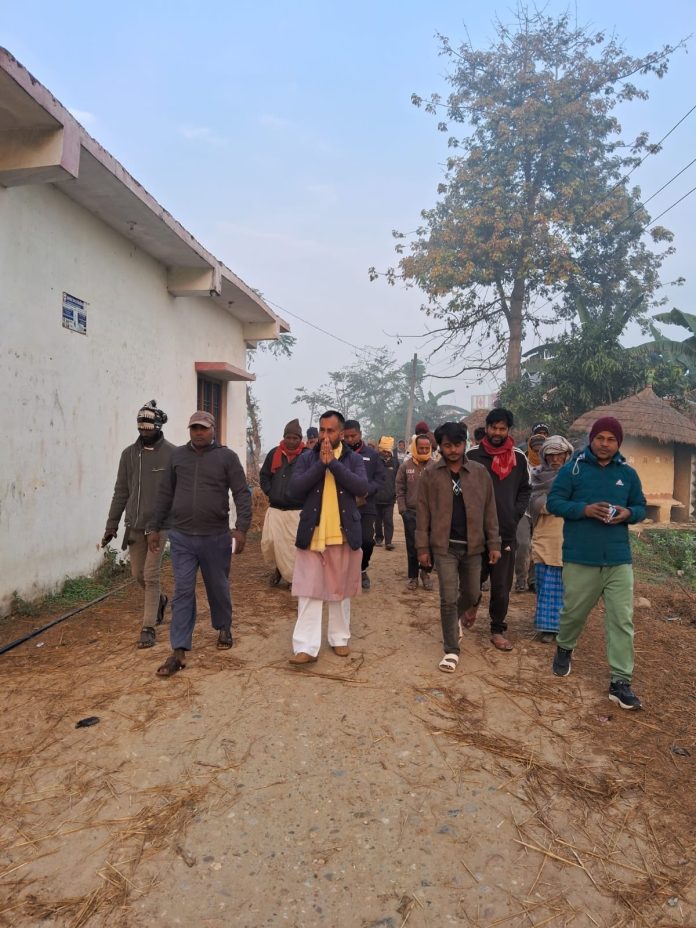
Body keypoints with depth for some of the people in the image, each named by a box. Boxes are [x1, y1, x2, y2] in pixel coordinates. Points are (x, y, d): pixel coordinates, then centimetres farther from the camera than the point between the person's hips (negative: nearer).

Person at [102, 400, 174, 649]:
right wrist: (111, 524, 7)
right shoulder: (129, 453, 6)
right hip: (134, 525, 5)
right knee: (138, 575, 12)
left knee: (151, 576, -4)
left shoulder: (172, 454, -7)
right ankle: (159, 600, 41)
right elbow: (121, 492, 9)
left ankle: (148, 628, 7)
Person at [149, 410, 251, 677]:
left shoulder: (226, 457, -3)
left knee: (218, 588, 14)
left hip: (216, 537, -2)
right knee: (183, 592, 0)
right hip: (181, 537, 2)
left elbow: (242, 495, -7)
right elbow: (165, 494, 12)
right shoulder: (177, 456, 6)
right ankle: (179, 651, 4)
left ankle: (224, 628, 40)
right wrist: (156, 528, 13)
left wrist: (241, 528, -17)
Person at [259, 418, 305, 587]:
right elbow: (264, 475, 15)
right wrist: (270, 492, 3)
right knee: (268, 542, 2)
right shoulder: (274, 453, 6)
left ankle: (295, 577, 16)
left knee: (294, 545, 0)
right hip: (275, 509, 4)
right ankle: (277, 568, 29)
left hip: (298, 511, -4)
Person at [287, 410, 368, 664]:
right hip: (311, 535, 0)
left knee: (341, 591, 12)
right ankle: (306, 647, 2)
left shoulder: (354, 459, 2)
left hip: (344, 536, 1)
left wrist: (333, 462, -19)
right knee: (309, 592, -1)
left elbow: (362, 488, -15)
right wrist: (320, 464, -17)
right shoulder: (307, 458, 3)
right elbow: (295, 488, -11)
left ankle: (339, 638, 27)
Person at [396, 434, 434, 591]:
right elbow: (400, 490, 3)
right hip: (411, 513, 1)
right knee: (412, 547, 7)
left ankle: (426, 572, 25)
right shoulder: (406, 466, 0)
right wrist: (402, 510, -3)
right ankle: (413, 577, 20)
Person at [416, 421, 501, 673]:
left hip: (472, 545, 3)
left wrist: (494, 543, 2)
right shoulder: (431, 474, -3)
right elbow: (423, 513, -1)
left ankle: (454, 618, 49)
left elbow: (489, 510, 4)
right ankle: (451, 650, 10)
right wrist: (423, 547, -4)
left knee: (471, 594, 16)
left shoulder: (480, 472, 1)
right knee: (448, 598, -3)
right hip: (444, 546, -2)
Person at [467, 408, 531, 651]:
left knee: (502, 586, 7)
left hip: (506, 532, 2)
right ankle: (472, 603, 42)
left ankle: (498, 630, 22)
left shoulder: (518, 458, 4)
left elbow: (524, 490, 14)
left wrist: (516, 513, 1)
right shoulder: (474, 456, -3)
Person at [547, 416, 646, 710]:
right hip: (580, 559, -2)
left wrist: (628, 513, -9)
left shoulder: (628, 474, 8)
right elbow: (554, 502, -4)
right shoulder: (573, 469, -3)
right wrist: (585, 509, -20)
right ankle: (564, 649, 41)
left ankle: (620, 682, 6)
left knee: (622, 620, -1)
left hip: (619, 560, 2)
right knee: (574, 612, 12)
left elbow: (641, 507, 15)